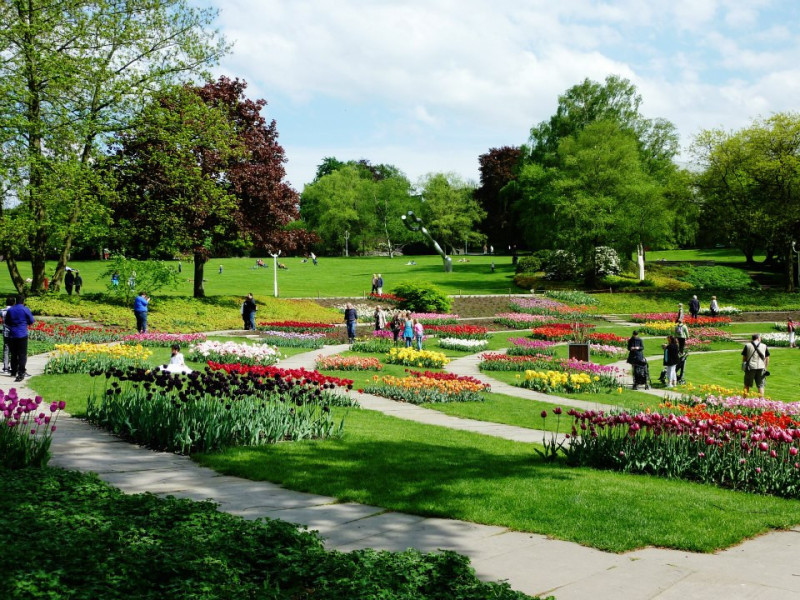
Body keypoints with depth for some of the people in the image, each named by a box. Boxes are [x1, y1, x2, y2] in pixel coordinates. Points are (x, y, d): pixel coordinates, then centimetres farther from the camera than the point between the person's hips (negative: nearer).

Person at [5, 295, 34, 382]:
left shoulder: (10, 310, 6)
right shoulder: (25, 309, -6)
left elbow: (7, 321, 13)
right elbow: (31, 321, 0)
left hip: (12, 335, 4)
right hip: (22, 335, -4)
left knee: (14, 354, 16)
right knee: (22, 355, -4)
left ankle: (14, 372, 24)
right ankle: (21, 374, -12)